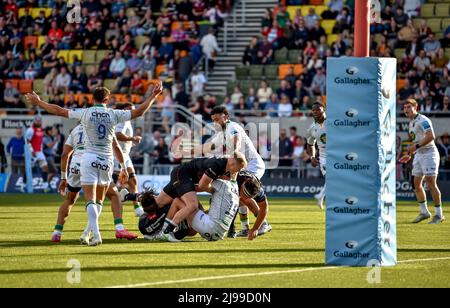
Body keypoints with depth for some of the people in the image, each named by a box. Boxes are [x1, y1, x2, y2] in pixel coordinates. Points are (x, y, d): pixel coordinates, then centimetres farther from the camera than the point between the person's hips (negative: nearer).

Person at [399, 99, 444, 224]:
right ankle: (424, 212, 20)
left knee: (431, 183, -12)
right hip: (418, 155, 10)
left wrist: (416, 146, -23)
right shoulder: (411, 123, 17)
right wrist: (410, 155, 19)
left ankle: (439, 215, -7)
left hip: (429, 154, -10)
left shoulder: (422, 120, -12)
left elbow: (431, 136, -24)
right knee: (417, 183, 8)